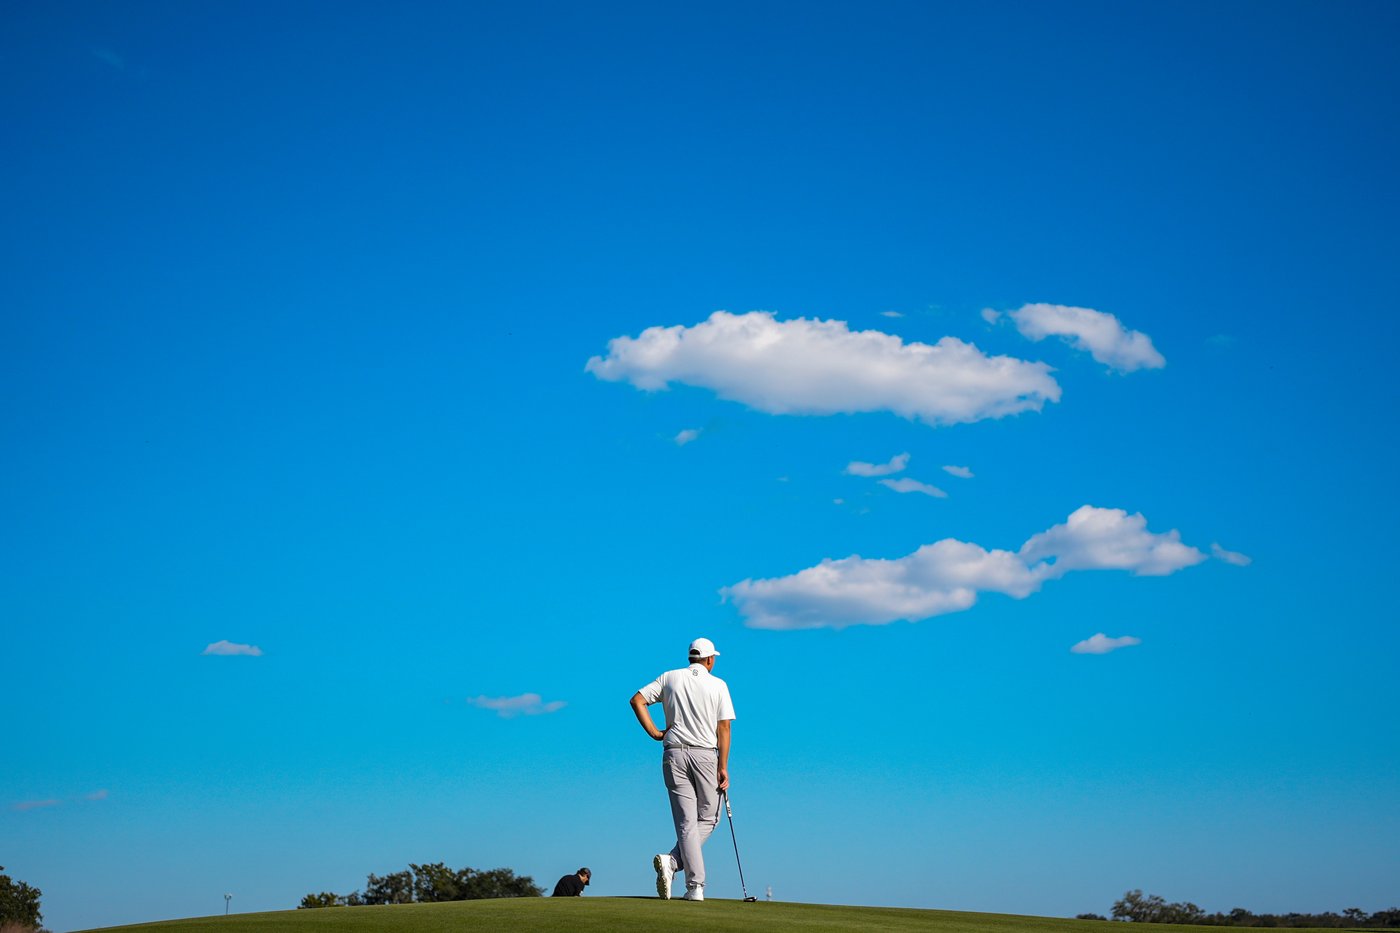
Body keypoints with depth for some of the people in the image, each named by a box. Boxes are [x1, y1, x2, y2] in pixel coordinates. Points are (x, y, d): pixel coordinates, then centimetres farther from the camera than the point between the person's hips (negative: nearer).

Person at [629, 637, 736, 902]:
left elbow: (637, 700, 0)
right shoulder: (718, 685, 2)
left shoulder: (670, 678, 8)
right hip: (706, 755, -2)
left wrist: (654, 733, 2)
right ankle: (673, 861, -12)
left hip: (674, 754, 2)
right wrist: (723, 767, -4)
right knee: (708, 819, 10)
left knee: (686, 822, 2)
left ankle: (695, 887, -11)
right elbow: (723, 728, -4)